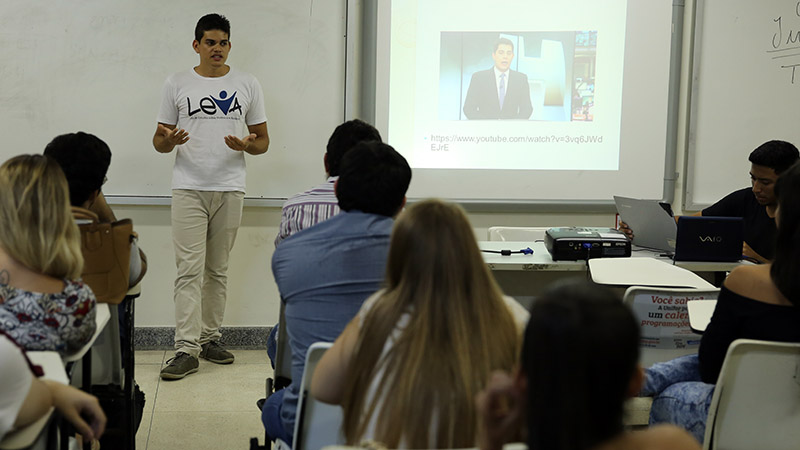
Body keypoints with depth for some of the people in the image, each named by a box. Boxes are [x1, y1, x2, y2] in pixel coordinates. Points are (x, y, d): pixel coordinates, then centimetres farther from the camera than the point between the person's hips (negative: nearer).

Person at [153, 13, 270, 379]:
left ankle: (210, 339, 21)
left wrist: (247, 145, -13)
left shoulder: (247, 85, 8)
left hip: (229, 188, 2)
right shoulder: (176, 85, 6)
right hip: (188, 188, -2)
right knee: (189, 270, -9)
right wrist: (167, 141, -16)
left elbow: (263, 140, 10)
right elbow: (160, 140, 8)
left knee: (218, 270, 10)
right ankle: (186, 350, -10)